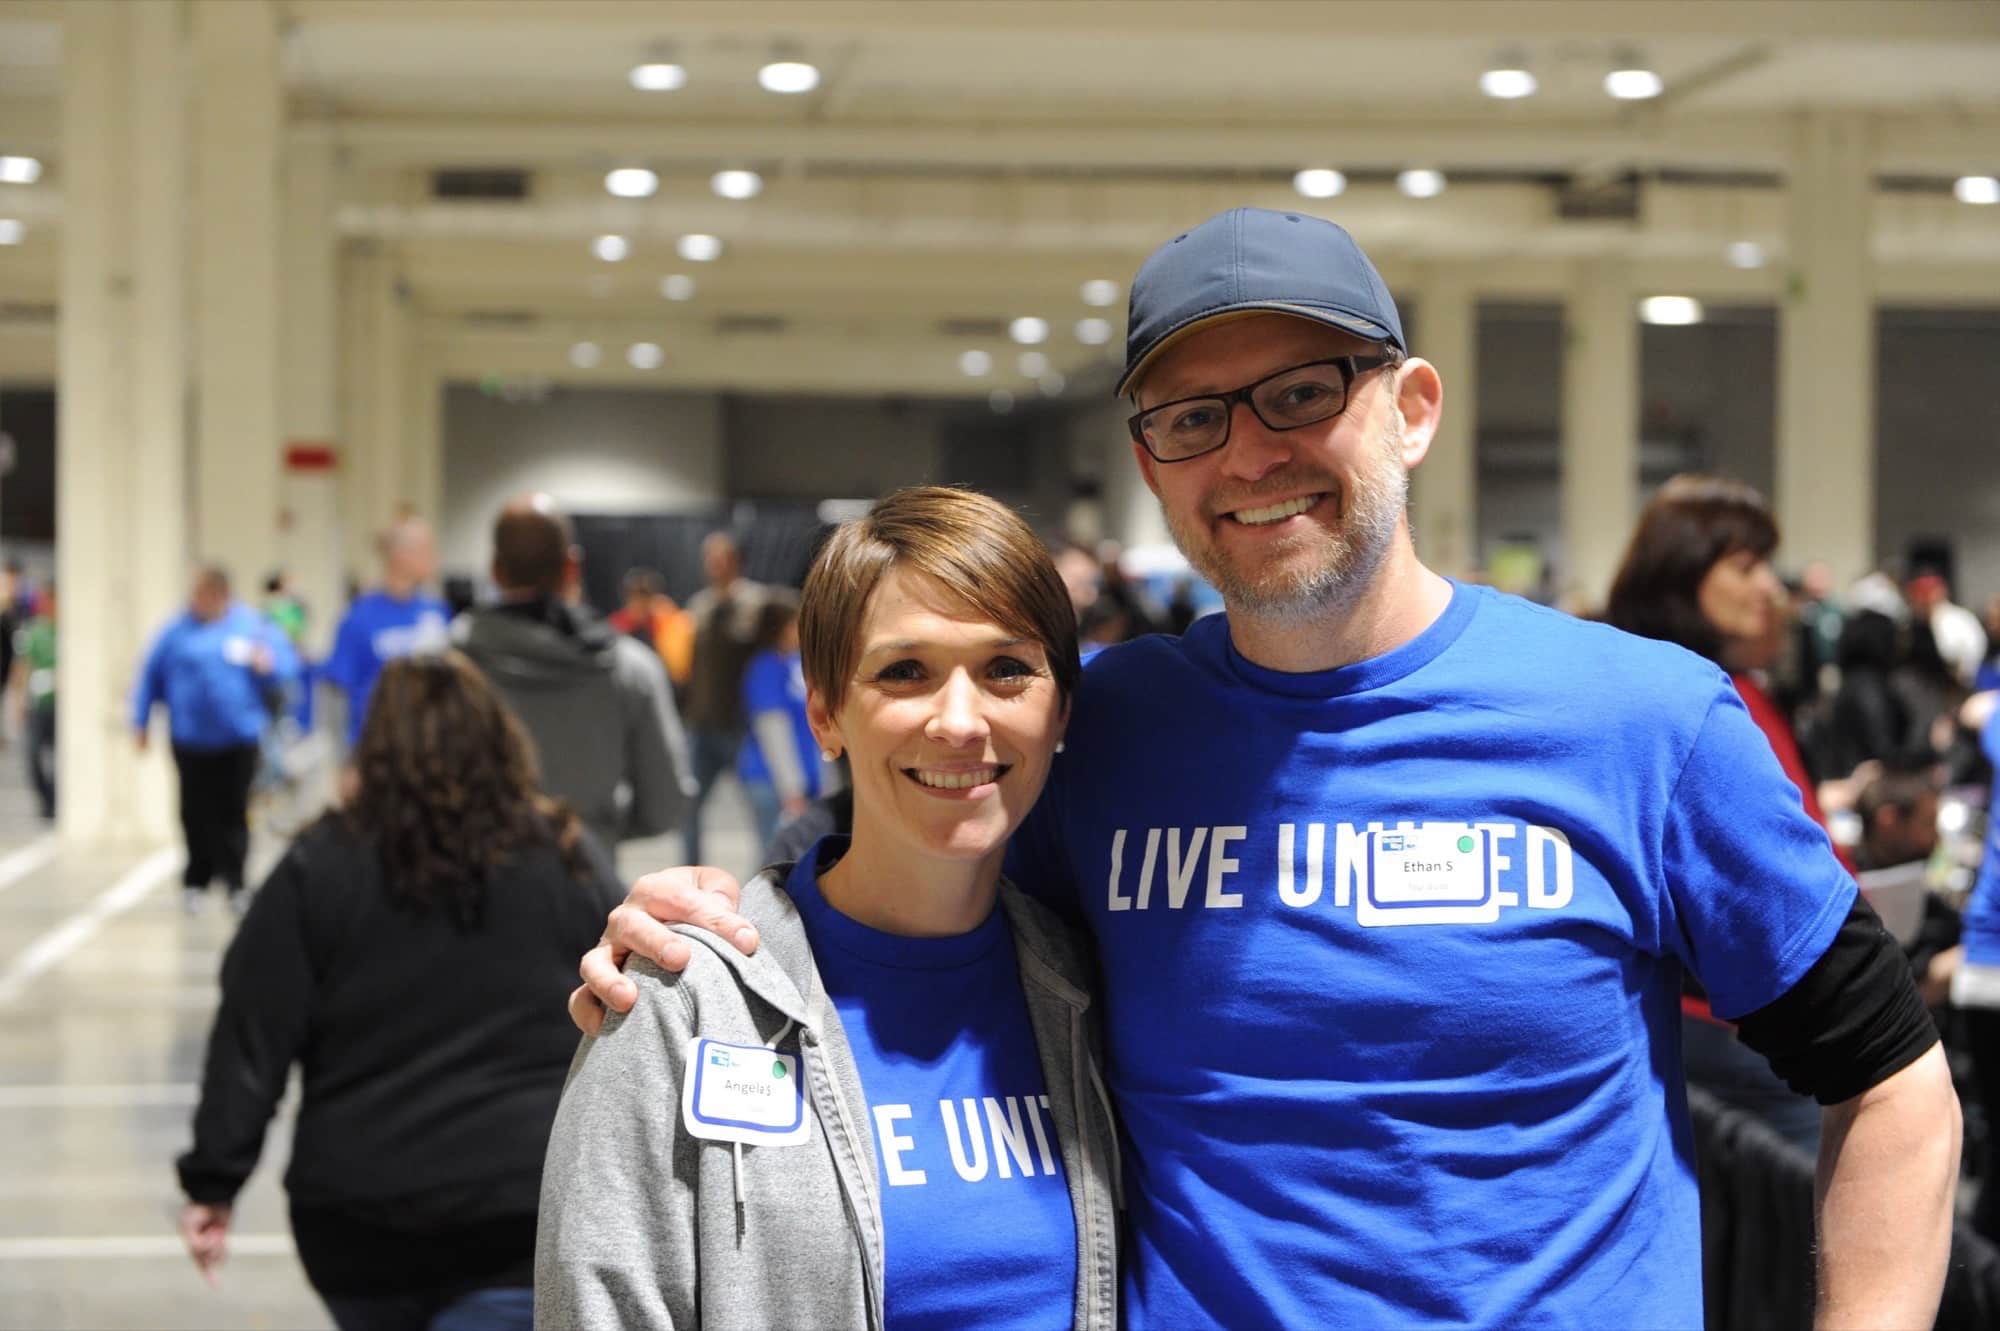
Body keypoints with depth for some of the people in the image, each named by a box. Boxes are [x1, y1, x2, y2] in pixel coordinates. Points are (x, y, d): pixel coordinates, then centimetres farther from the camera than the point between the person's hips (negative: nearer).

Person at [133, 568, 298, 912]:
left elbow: (287, 662, 4)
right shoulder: (179, 630, -1)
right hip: (191, 739, 0)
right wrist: (140, 723, 7)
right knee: (197, 814, 4)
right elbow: (151, 675, 5)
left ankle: (234, 882, 9)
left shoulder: (252, 626, -1)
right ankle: (196, 880, 18)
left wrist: (268, 666, -19)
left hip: (238, 738, 0)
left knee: (233, 813, 1)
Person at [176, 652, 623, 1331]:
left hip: (358, 1212, 1)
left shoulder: (320, 867, 1)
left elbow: (252, 1038, -3)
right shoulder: (567, 861, 4)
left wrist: (215, 1181, 2)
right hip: (523, 1214, -1)